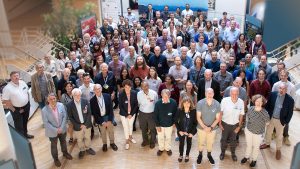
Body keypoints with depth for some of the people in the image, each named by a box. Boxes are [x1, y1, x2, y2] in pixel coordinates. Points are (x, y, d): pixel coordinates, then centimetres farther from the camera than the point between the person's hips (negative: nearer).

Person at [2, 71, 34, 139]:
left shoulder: (23, 83, -3)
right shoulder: (7, 88, -21)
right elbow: (5, 101, -19)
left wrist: (28, 102, 8)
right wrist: (14, 110, -16)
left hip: (26, 106, 6)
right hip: (17, 109, -6)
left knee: (25, 122, 25)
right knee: (19, 125, 6)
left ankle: (25, 134, 46)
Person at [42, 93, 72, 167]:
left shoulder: (61, 105, -17)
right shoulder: (44, 110, -24)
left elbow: (65, 116, -10)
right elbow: (46, 123, -19)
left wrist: (61, 127, -16)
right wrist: (56, 130, -20)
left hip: (62, 129, 3)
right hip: (52, 131, -3)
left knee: (63, 141, 27)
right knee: (54, 145, 20)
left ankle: (65, 153, 55)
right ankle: (55, 158, 44)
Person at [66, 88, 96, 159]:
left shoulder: (85, 102, -10)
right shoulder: (69, 105, -14)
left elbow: (89, 113, -7)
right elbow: (70, 117, -9)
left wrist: (86, 124, -13)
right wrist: (78, 126, -14)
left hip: (87, 124, 1)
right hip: (78, 126, -1)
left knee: (87, 137, 20)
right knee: (79, 139, 16)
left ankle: (88, 148, 43)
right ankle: (82, 150, 39)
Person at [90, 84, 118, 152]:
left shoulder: (107, 96, -12)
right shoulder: (92, 100, -14)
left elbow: (111, 109, -9)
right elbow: (94, 113, -11)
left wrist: (109, 120, -14)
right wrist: (102, 122, -14)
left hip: (108, 117, 1)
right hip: (100, 119, -1)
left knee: (111, 131, 17)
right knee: (103, 133, 17)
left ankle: (112, 143, 40)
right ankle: (104, 144, 40)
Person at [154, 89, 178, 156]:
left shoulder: (173, 102, -21)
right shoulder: (158, 103, -23)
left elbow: (175, 113, -5)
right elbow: (155, 115, -13)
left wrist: (173, 122, -1)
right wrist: (157, 125, -10)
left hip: (169, 124, 1)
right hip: (160, 124, -1)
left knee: (168, 137, 21)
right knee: (160, 137, 20)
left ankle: (168, 148, 47)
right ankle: (161, 148, 46)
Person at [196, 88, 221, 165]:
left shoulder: (217, 104, -16)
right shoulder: (200, 103, -20)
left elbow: (217, 118, -8)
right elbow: (198, 117, -14)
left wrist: (211, 127, -17)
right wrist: (204, 127, -21)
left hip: (213, 128, 1)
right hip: (201, 127, -1)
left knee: (210, 143, 21)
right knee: (201, 142, 18)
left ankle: (209, 155, 47)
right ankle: (200, 155, 44)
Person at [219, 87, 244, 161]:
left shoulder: (241, 102, -18)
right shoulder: (225, 100, -23)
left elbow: (241, 115, -5)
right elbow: (221, 112, -11)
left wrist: (239, 126, -1)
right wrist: (220, 123, -7)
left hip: (235, 124, 1)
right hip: (225, 123, -1)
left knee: (233, 139, 20)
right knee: (224, 139, 17)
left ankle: (233, 153, 42)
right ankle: (222, 152, 40)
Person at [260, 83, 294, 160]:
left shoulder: (290, 99, -20)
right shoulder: (273, 94, -14)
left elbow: (290, 113, -10)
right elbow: (267, 105, -1)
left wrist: (286, 122, -9)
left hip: (280, 121, -2)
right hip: (270, 118, 2)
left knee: (279, 136, 17)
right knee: (268, 132, 23)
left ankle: (278, 149, 38)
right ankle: (267, 143, 48)